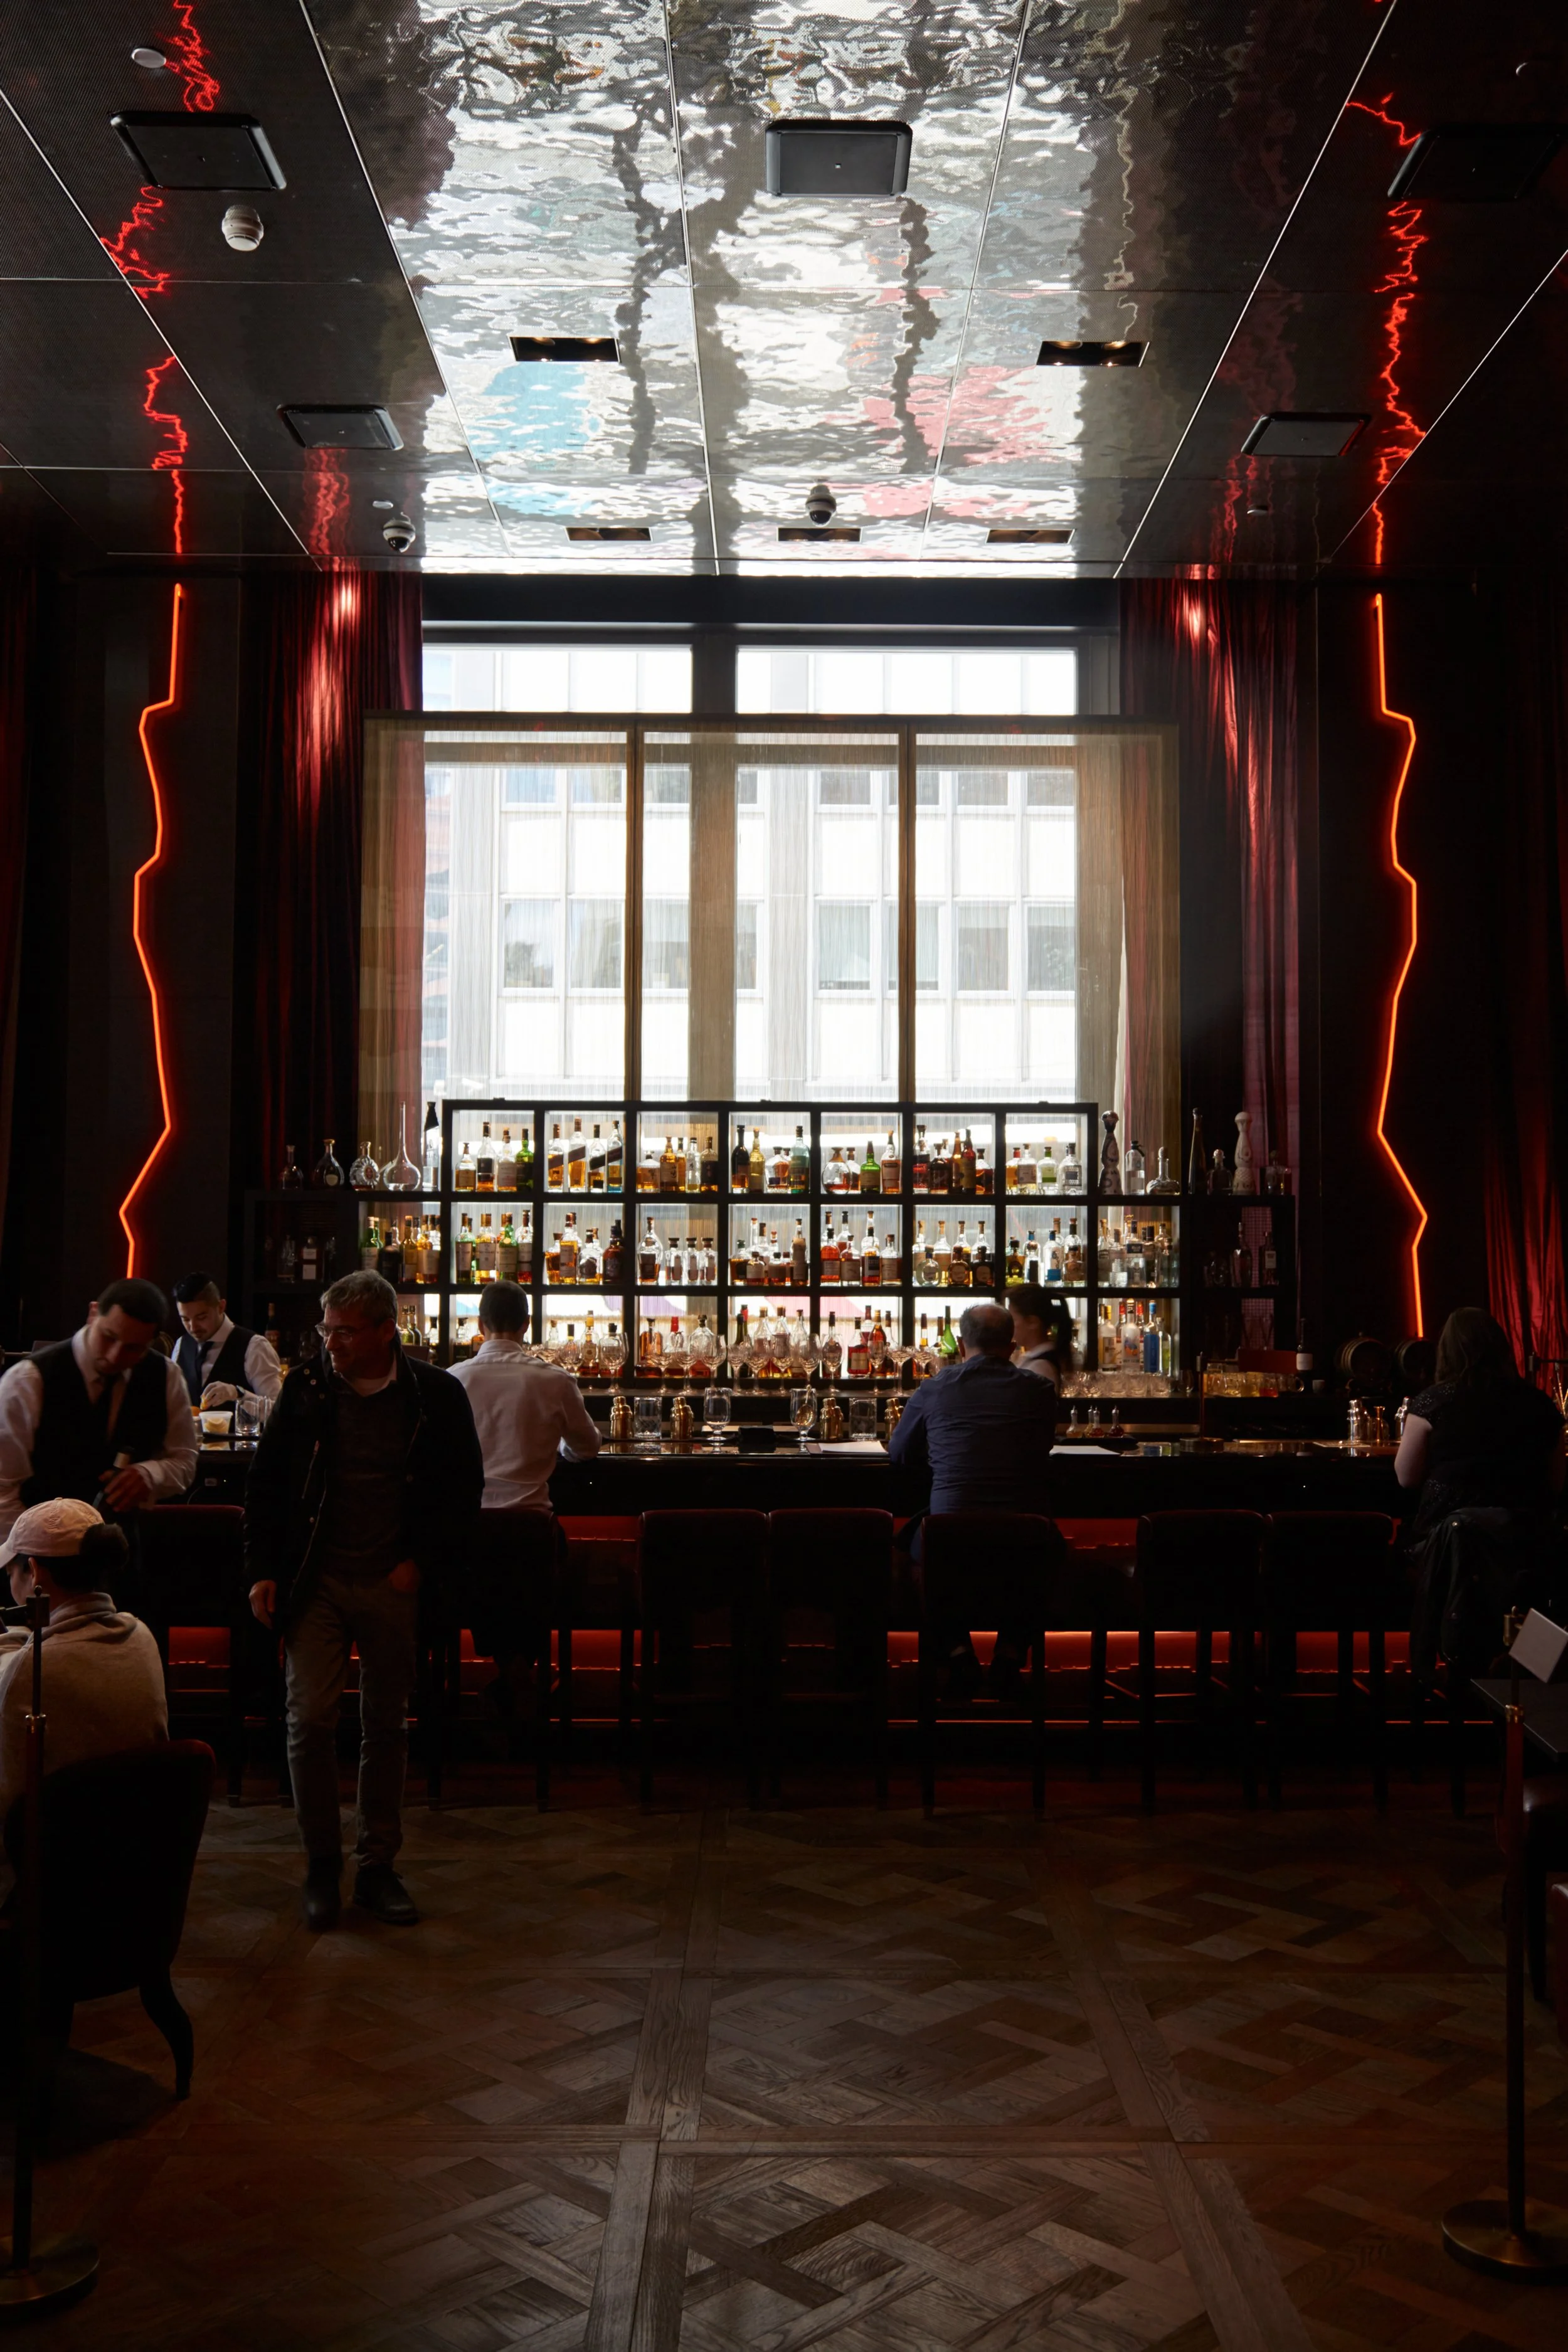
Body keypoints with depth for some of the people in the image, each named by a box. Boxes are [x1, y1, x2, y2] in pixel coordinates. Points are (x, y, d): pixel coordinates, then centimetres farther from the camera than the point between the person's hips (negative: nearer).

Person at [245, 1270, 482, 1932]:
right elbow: (266, 1482, 6)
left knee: (386, 1728, 9)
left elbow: (464, 1488, 4)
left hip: (393, 1586, 0)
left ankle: (377, 1867, 22)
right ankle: (322, 1865, 13)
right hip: (317, 1582, 0)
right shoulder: (305, 1388, 0)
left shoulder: (436, 1396, -3)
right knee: (310, 1721, -4)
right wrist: (264, 1571, 0)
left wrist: (422, 1563, -4)